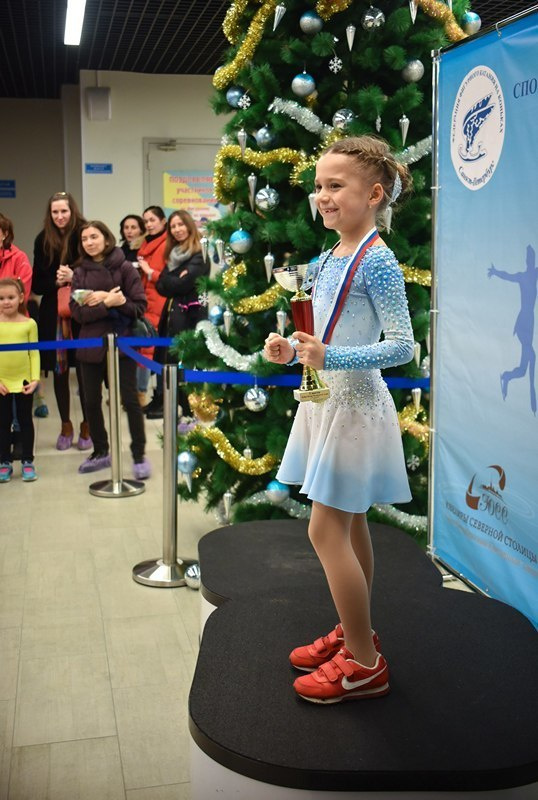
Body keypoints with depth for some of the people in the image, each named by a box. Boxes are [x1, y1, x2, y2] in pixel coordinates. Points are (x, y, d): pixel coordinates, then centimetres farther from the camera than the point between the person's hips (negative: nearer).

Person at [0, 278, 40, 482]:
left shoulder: (29, 324, -5)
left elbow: (34, 353, -2)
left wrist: (35, 378, -9)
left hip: (24, 381, -1)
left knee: (25, 421, 10)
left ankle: (27, 461, 19)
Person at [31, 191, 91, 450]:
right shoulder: (42, 240, 3)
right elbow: (37, 284, 5)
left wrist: (74, 278, -19)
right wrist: (55, 281, -14)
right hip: (52, 314, 3)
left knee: (84, 369, 2)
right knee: (59, 370, 8)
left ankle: (87, 425, 17)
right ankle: (66, 426, 22)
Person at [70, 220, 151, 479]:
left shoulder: (124, 268, -3)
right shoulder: (80, 273, 5)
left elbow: (139, 307, -7)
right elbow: (78, 312, -6)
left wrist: (112, 300, -18)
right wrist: (107, 304, -19)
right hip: (91, 344, 4)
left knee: (130, 399, -1)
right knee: (91, 401, 10)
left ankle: (139, 455, 7)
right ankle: (100, 452, 26)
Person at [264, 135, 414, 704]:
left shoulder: (377, 262, -17)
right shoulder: (328, 260, 10)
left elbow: (401, 345, -20)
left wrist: (330, 358, -28)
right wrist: (293, 350, 2)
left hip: (354, 406, -9)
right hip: (328, 400, 9)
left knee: (326, 531, -6)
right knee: (350, 527, 17)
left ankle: (365, 664, 7)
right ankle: (354, 634, 31)